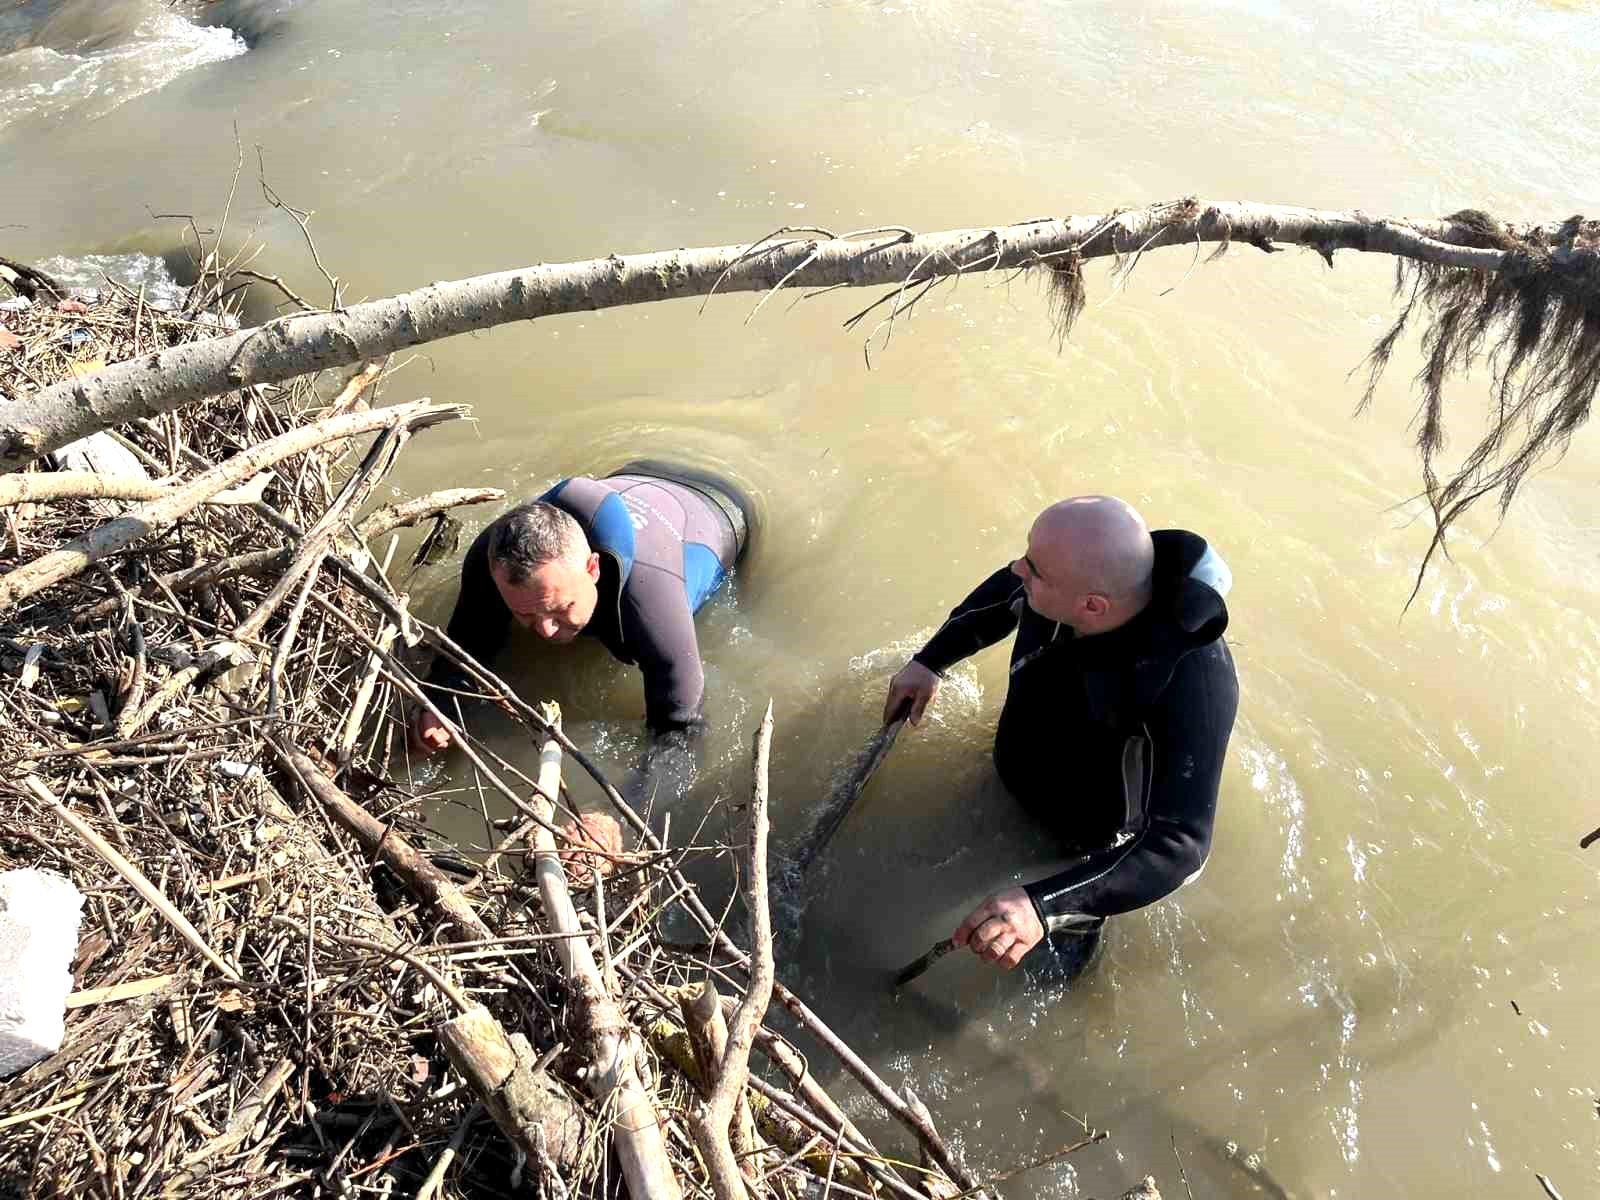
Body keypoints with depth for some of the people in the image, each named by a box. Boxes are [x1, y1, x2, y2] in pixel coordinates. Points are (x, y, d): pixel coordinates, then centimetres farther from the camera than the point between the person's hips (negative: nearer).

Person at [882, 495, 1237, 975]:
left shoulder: (1194, 682, -45)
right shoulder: (1082, 572, -28)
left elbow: (1181, 845, -48)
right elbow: (1005, 591, -4)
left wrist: (1045, 905, -60)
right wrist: (929, 661, -7)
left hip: (1091, 846, -5)